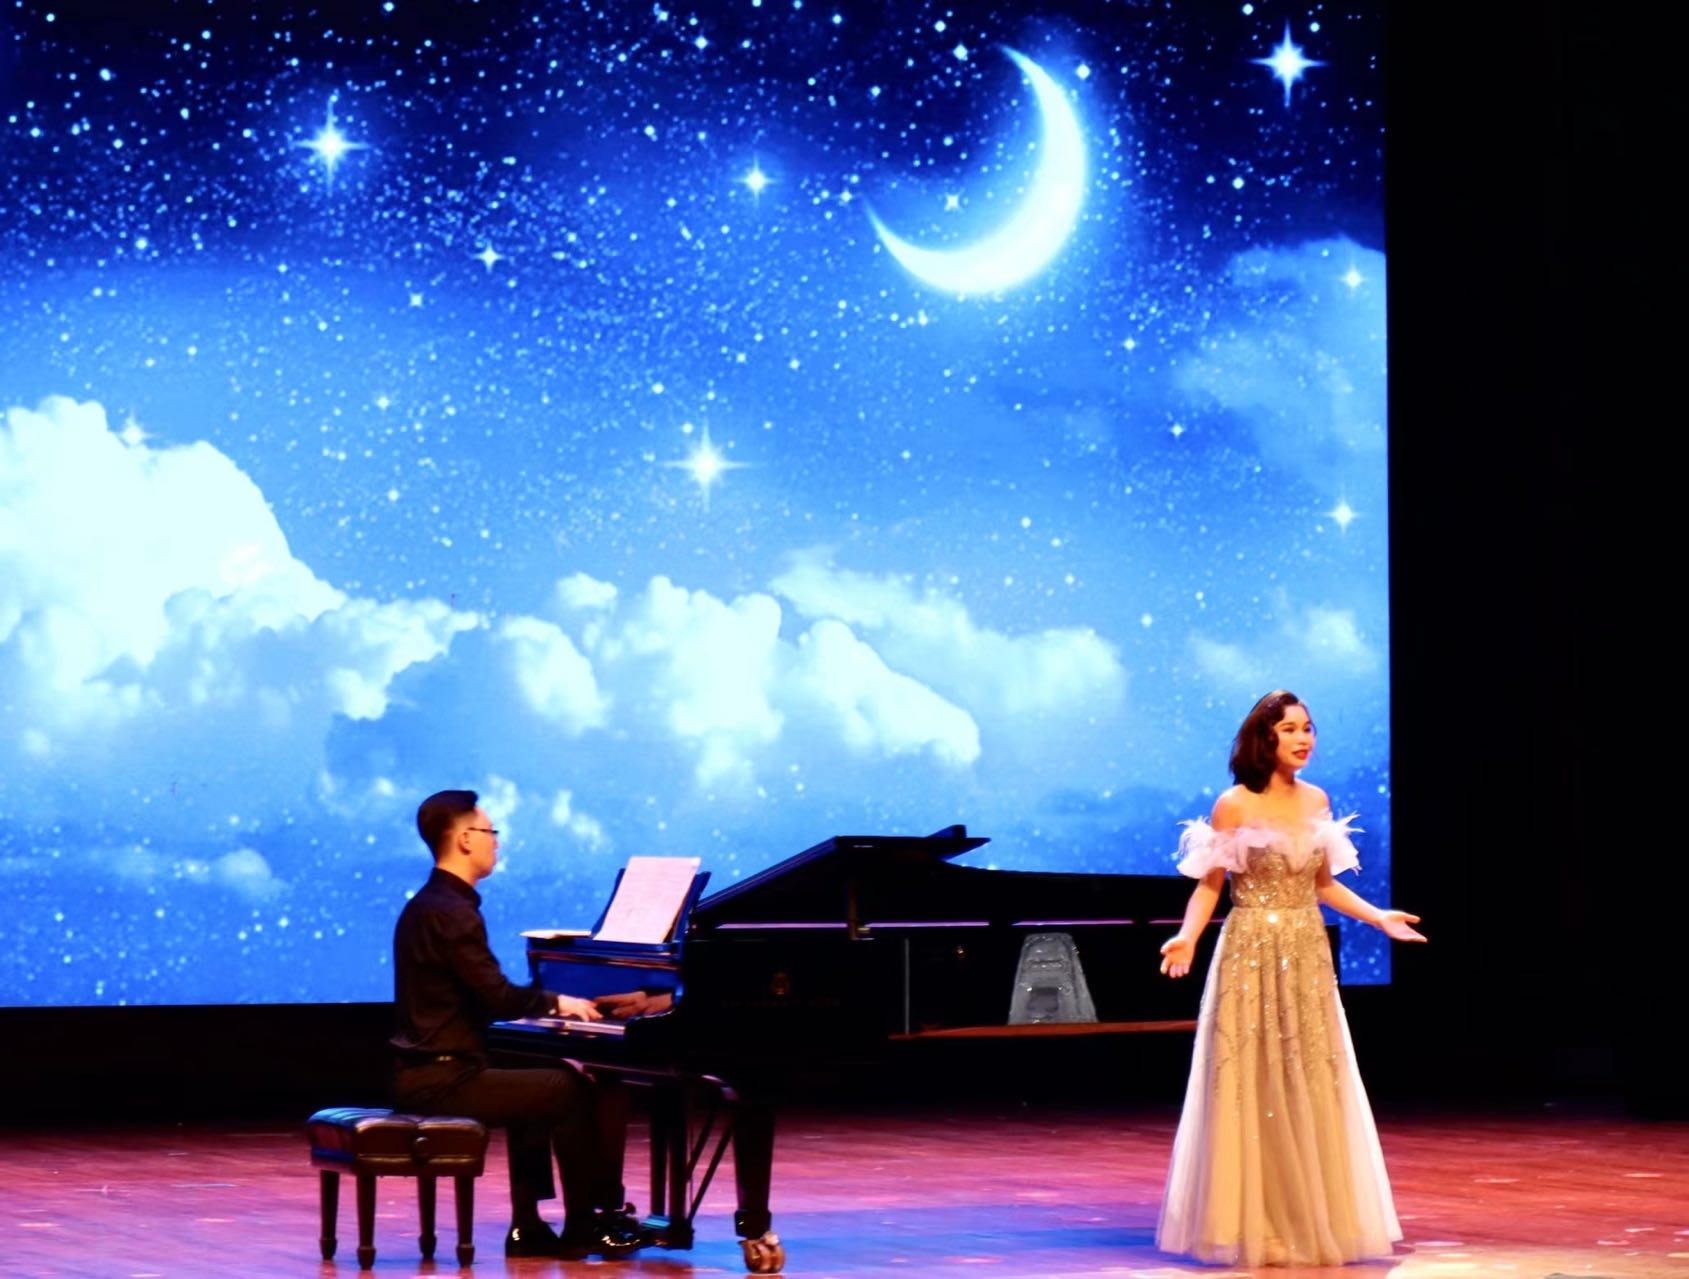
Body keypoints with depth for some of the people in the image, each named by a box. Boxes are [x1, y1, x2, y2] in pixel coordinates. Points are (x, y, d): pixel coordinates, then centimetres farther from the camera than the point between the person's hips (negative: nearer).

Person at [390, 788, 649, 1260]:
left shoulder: (429, 904, 14)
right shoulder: (452, 913, -17)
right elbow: (498, 997, -21)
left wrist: (547, 1004, 15)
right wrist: (557, 1002, -4)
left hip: (426, 1070, 10)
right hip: (444, 1078, -10)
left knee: (538, 1090, 27)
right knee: (572, 1091, -4)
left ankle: (527, 1226, 23)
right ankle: (582, 1226, 7)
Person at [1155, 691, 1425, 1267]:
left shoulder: (1317, 801, 6)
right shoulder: (1234, 805, -9)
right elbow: (1209, 886, -7)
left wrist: (1378, 917, 8)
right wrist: (1186, 936, -22)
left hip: (1308, 959, 5)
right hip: (1251, 956, -5)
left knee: (1312, 1091, 6)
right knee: (1251, 1090, -1)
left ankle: (1311, 1221, 15)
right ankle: (1253, 1225, 6)